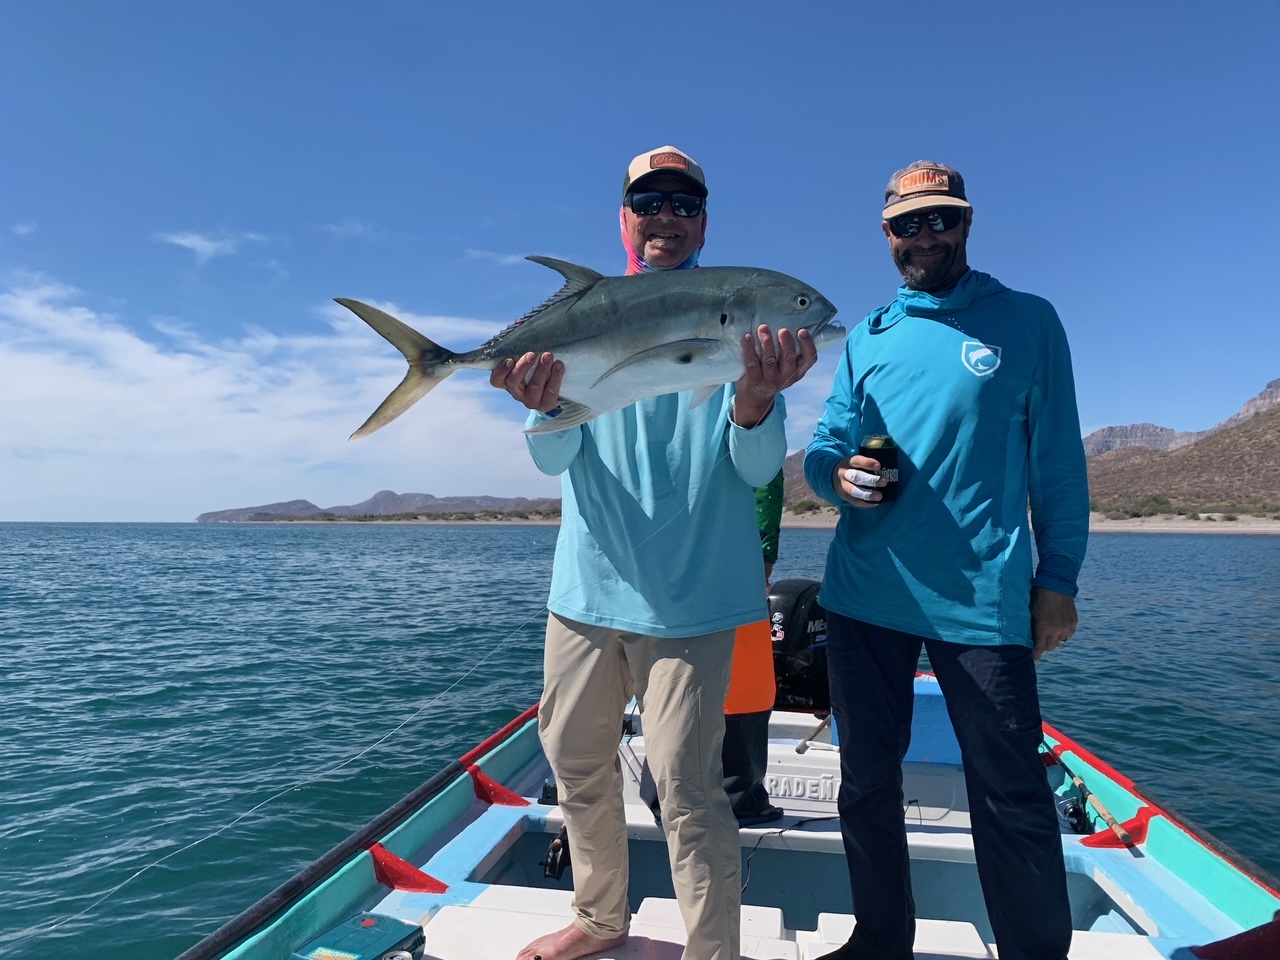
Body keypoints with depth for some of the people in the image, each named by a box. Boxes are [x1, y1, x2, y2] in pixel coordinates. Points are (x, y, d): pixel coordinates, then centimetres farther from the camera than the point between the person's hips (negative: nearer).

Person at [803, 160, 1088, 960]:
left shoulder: (1026, 321, 3)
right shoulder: (868, 336, 11)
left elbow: (1057, 459, 2)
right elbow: (823, 445, 10)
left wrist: (1059, 575, -2)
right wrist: (836, 473, -13)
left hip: (982, 598, -4)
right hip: (863, 594, 4)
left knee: (1011, 800, 3)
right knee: (867, 780, 15)